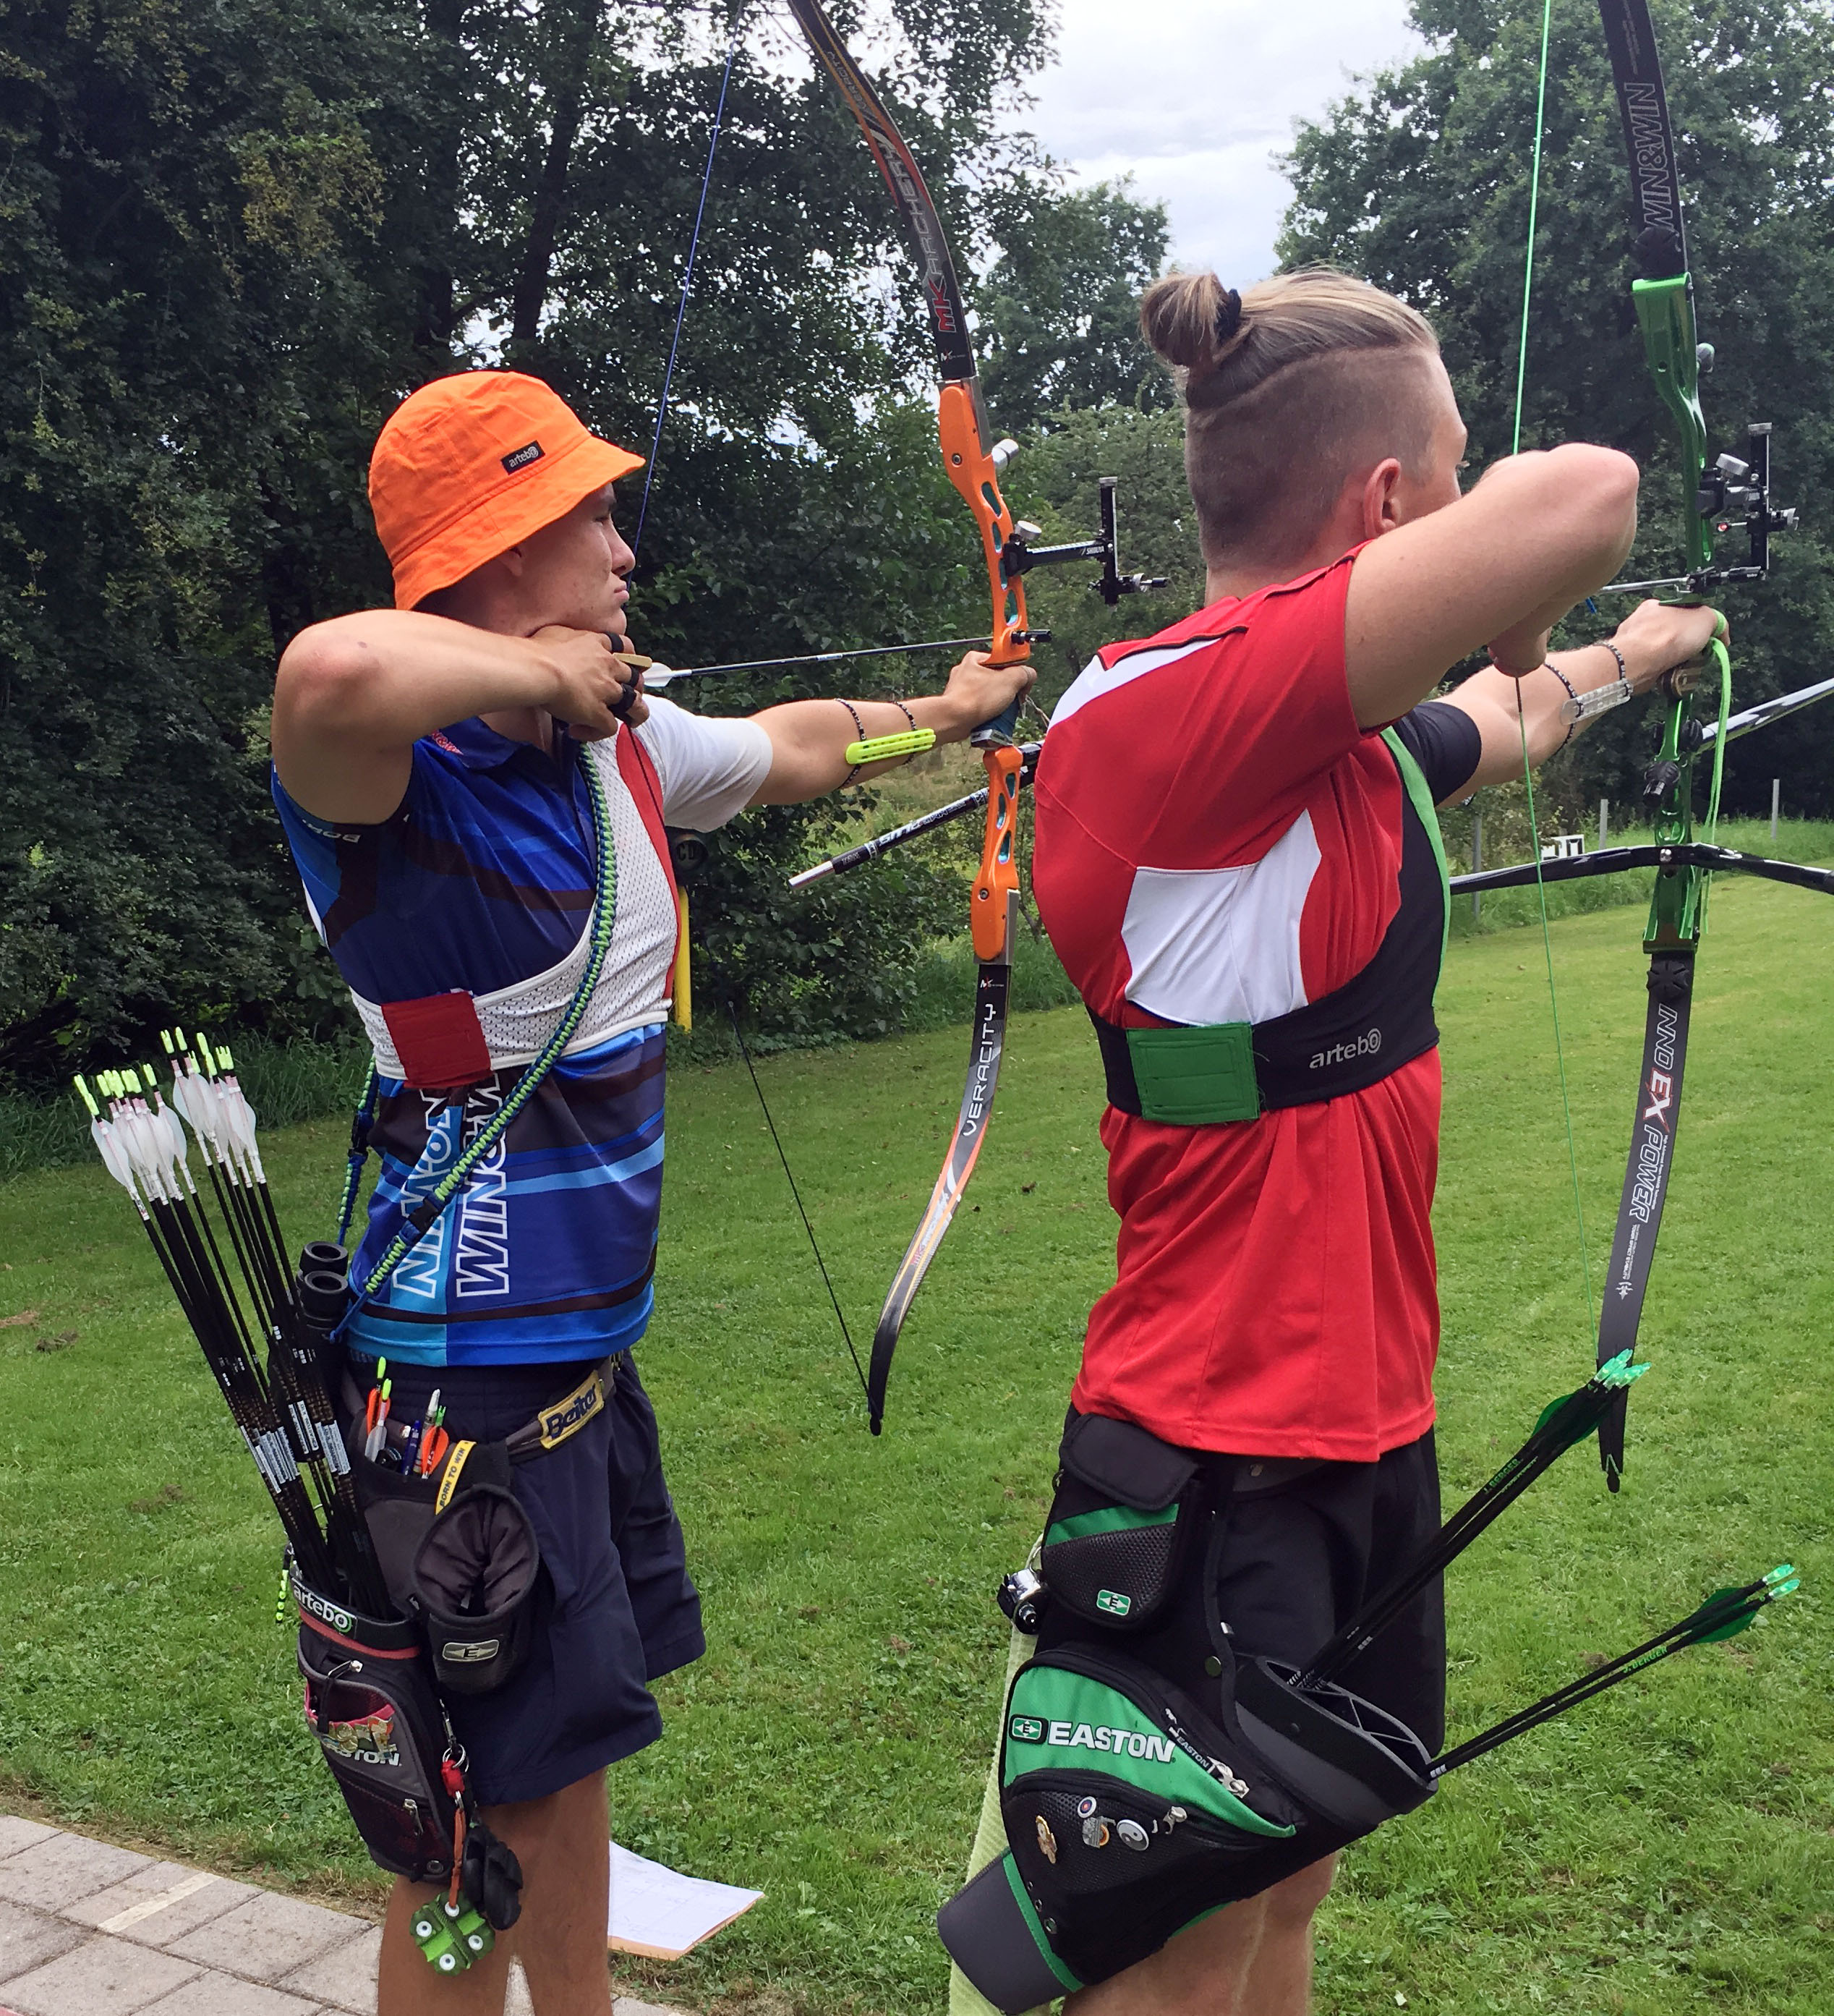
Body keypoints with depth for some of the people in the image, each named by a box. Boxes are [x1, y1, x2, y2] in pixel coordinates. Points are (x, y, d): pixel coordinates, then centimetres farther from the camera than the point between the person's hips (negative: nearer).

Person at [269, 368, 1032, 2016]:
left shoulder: (625, 745, 4)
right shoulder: (397, 776, -22)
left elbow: (792, 748, 24)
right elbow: (334, 671, -47)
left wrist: (941, 710, 40)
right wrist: (538, 667, -28)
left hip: (587, 1344, 9)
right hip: (466, 1374, -9)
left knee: (568, 1753, 24)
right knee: (484, 1820, 3)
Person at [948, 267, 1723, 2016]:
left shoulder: (1342, 735, 6)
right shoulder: (1161, 710, -23)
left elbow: (1505, 725, 31)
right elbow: (1585, 496, -31)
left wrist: (1625, 656, 49)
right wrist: (1516, 608, -9)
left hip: (1362, 1434, 9)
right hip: (1218, 1473, -9)